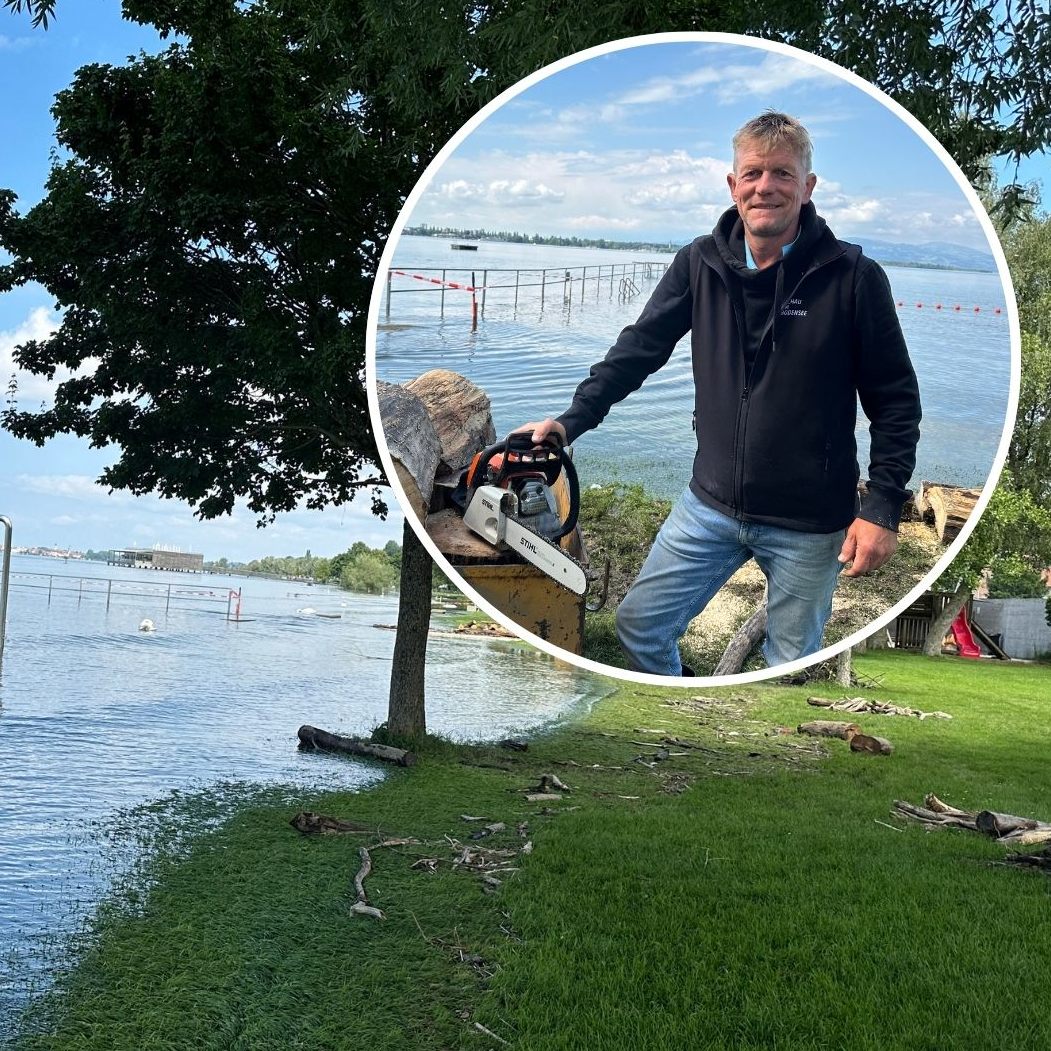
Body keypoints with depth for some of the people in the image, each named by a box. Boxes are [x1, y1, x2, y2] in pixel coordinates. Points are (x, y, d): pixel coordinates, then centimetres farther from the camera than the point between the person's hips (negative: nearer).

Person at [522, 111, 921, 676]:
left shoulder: (853, 276, -12)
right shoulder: (700, 263, -2)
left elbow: (895, 400, -8)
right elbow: (639, 348, 4)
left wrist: (883, 508, -12)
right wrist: (573, 420, -6)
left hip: (810, 523, -3)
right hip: (710, 504, 4)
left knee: (792, 664, 11)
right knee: (638, 622, 10)